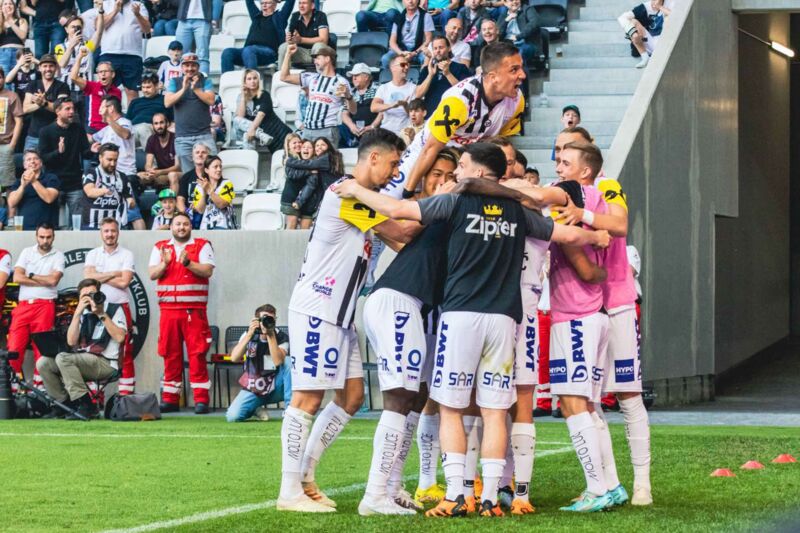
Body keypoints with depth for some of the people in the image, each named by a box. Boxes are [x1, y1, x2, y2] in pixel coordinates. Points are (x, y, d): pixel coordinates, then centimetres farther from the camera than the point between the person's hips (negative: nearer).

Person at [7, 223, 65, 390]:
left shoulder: (58, 256, 7)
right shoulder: (26, 252, 13)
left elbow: (53, 280, -9)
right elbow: (17, 277, 0)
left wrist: (31, 275, 1)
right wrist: (43, 281, -3)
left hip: (45, 306, -2)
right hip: (23, 305, 2)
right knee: (14, 347, -5)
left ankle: (39, 384, 0)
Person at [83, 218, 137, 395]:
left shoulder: (126, 255, 2)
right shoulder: (93, 254, 10)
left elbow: (124, 282, -10)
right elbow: (88, 277, -6)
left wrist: (99, 277, -4)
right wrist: (114, 274, -8)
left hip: (121, 308, -2)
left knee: (125, 355, -4)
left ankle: (126, 395, -3)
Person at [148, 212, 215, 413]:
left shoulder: (202, 246, 5)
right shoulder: (160, 248, 14)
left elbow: (207, 271, -7)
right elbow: (153, 274, 5)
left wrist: (188, 262, -21)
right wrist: (164, 263, -14)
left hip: (194, 309, -3)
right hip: (168, 309, 3)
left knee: (197, 353, -7)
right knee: (170, 354, 4)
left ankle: (201, 399, -8)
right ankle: (170, 398, 10)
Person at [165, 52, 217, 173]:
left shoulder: (205, 81, 9)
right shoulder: (175, 82, 10)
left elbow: (211, 100, -4)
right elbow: (167, 103, -2)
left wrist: (195, 88, -9)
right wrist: (183, 89, -10)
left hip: (204, 135, -1)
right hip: (182, 137, 1)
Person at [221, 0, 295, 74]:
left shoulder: (278, 17, 17)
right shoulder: (256, 16, 30)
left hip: (268, 52, -5)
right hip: (249, 49, 5)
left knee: (248, 51, -39)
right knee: (227, 52, -23)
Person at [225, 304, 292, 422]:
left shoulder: (281, 337, -10)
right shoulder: (250, 335, -5)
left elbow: (278, 361, -28)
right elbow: (234, 358, -21)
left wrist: (270, 335, -31)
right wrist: (250, 334, -28)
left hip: (276, 389, -1)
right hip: (253, 390, 1)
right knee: (232, 416, -22)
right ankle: (255, 409, 13)